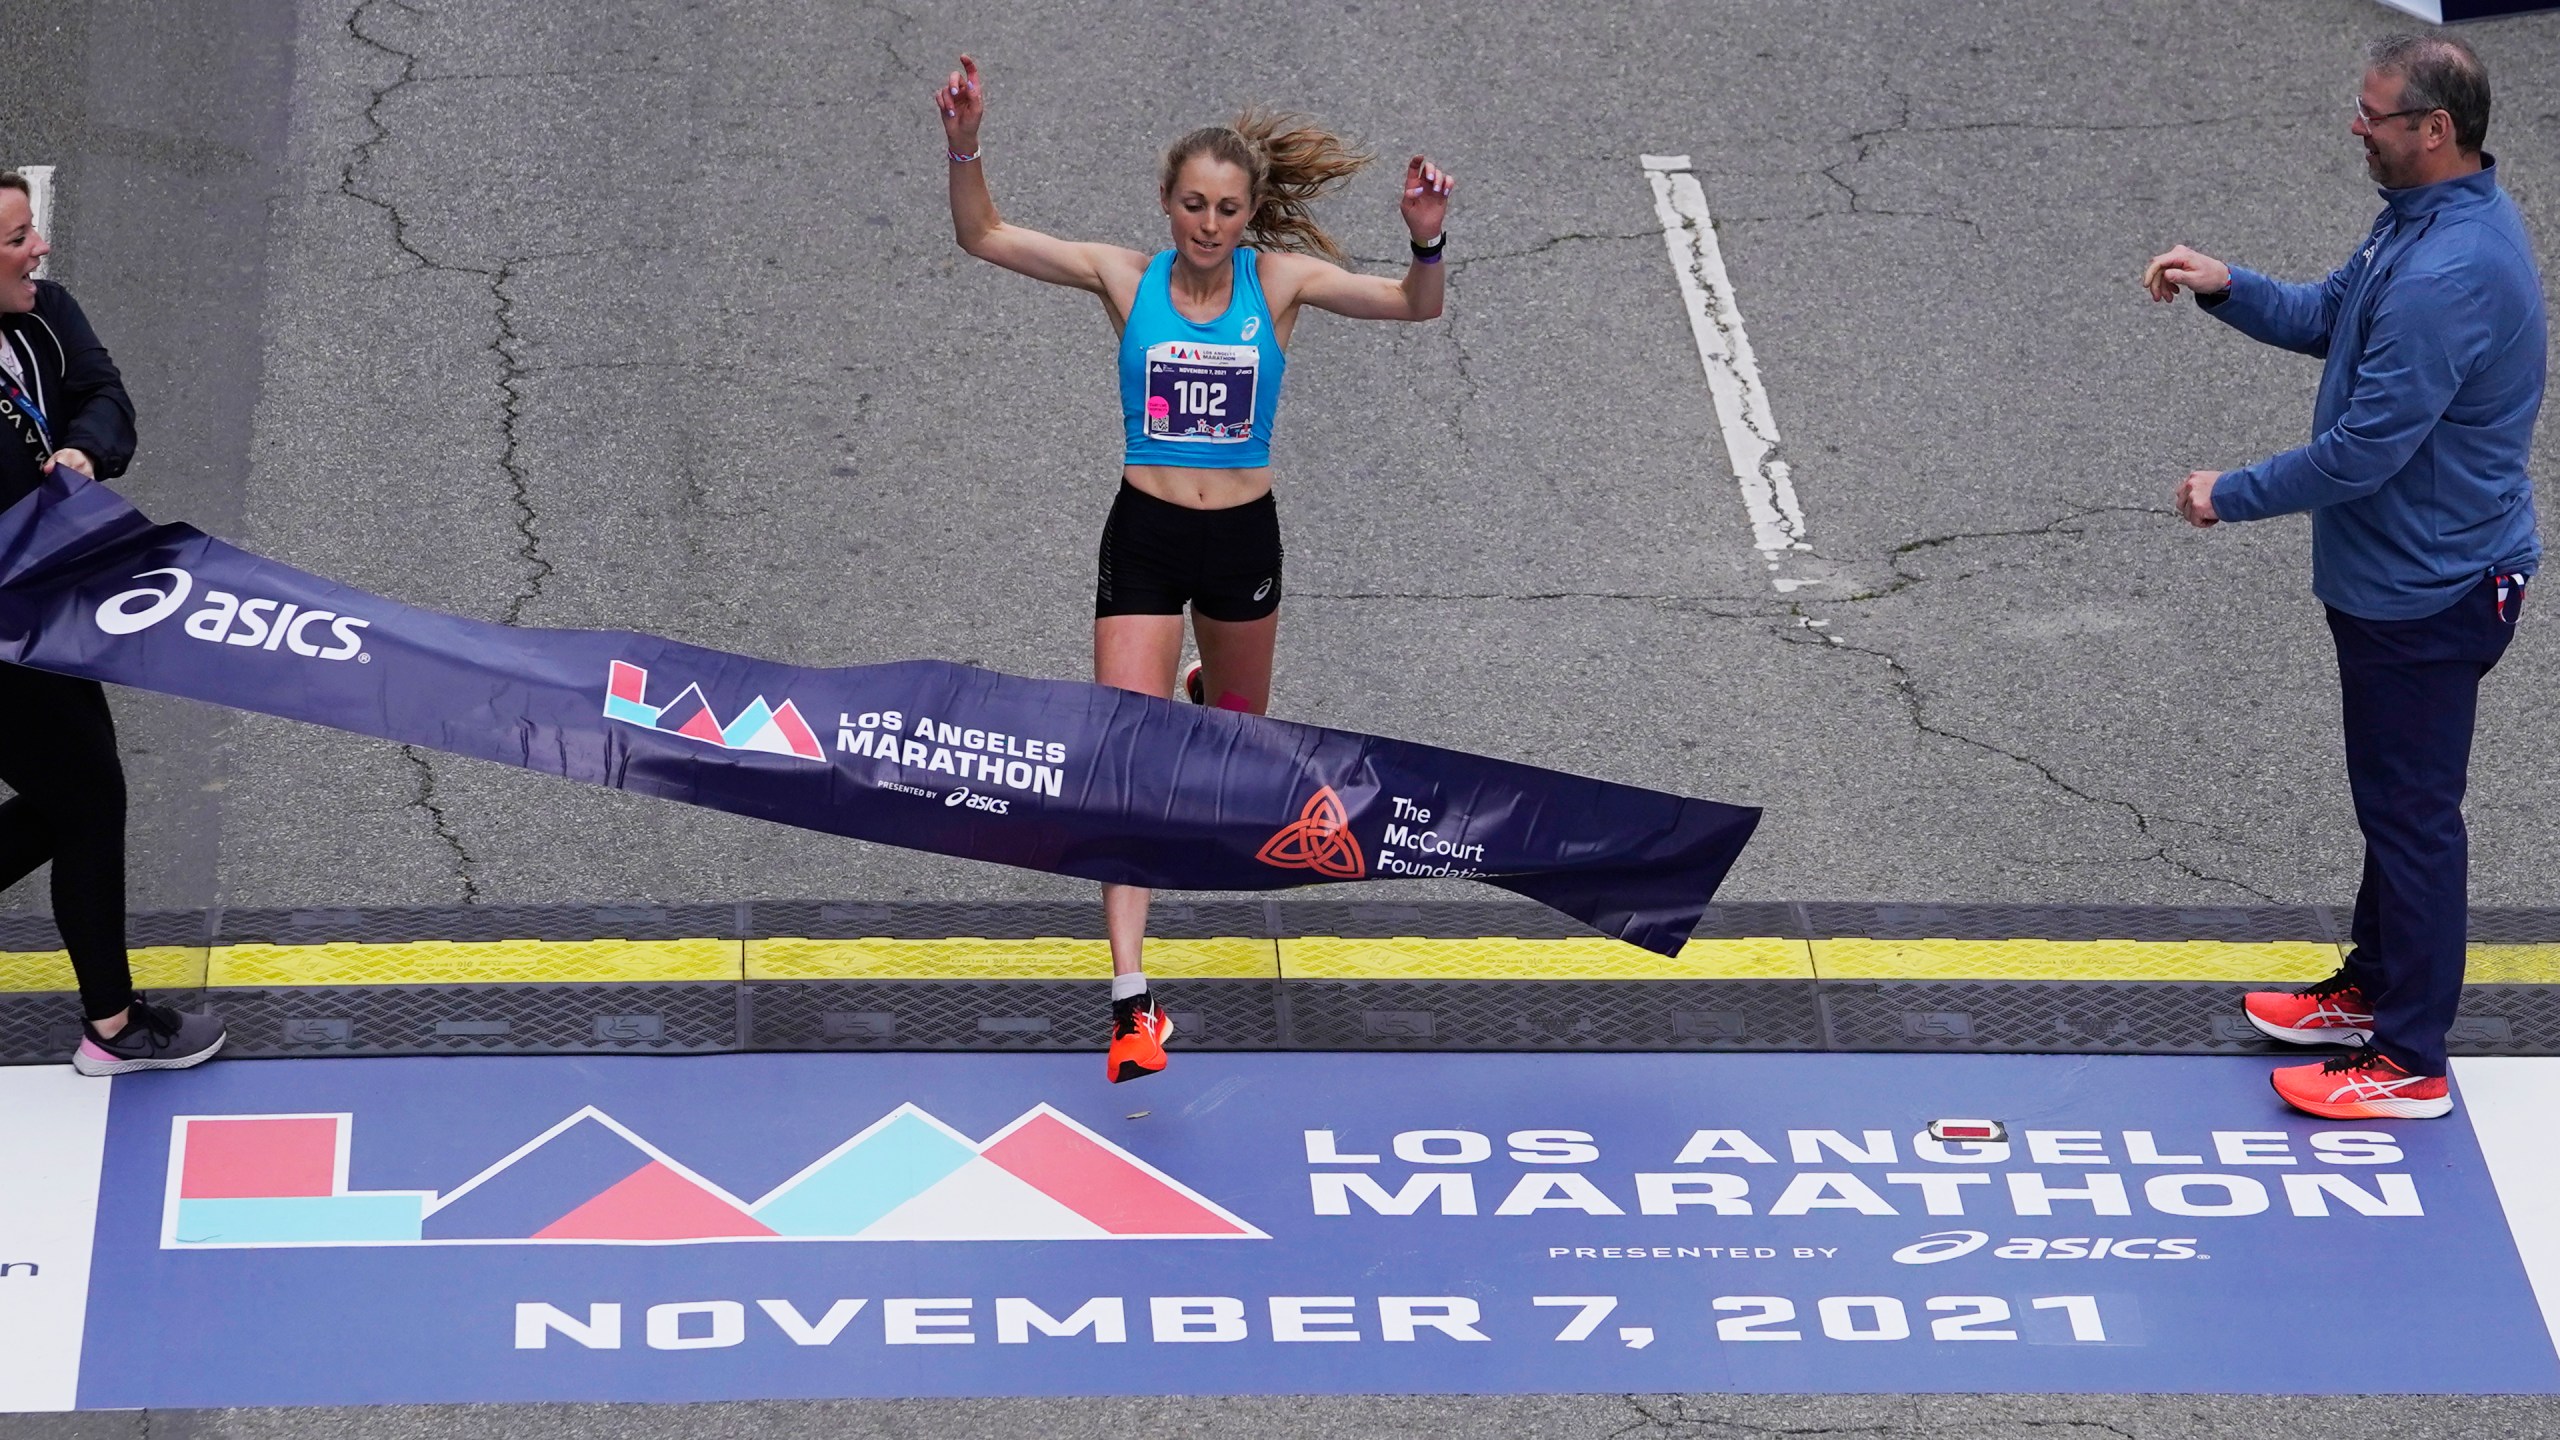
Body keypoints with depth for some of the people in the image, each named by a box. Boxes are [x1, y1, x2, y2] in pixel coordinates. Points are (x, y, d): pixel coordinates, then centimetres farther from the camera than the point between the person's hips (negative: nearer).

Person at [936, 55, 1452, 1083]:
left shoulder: (1279, 280, -6)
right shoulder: (1126, 278, -7)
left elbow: (1413, 306, -13)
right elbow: (983, 237, -10)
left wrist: (1426, 242, -33)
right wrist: (965, 145, -26)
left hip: (1243, 537, 2)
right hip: (1144, 538, -2)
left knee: (1238, 720, 27)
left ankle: (1208, 688, 68)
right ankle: (1131, 1003, -14)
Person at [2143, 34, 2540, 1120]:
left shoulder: (2449, 275, -31)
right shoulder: (2420, 218, 3)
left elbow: (2365, 449, -28)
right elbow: (2330, 318, 17)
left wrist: (2230, 497, -15)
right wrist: (2226, 289, 0)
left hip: (2427, 594, -11)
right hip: (2400, 574, 11)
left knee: (2412, 815, -1)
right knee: (2391, 799, 23)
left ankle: (2410, 1063, 9)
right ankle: (2373, 989, 39)